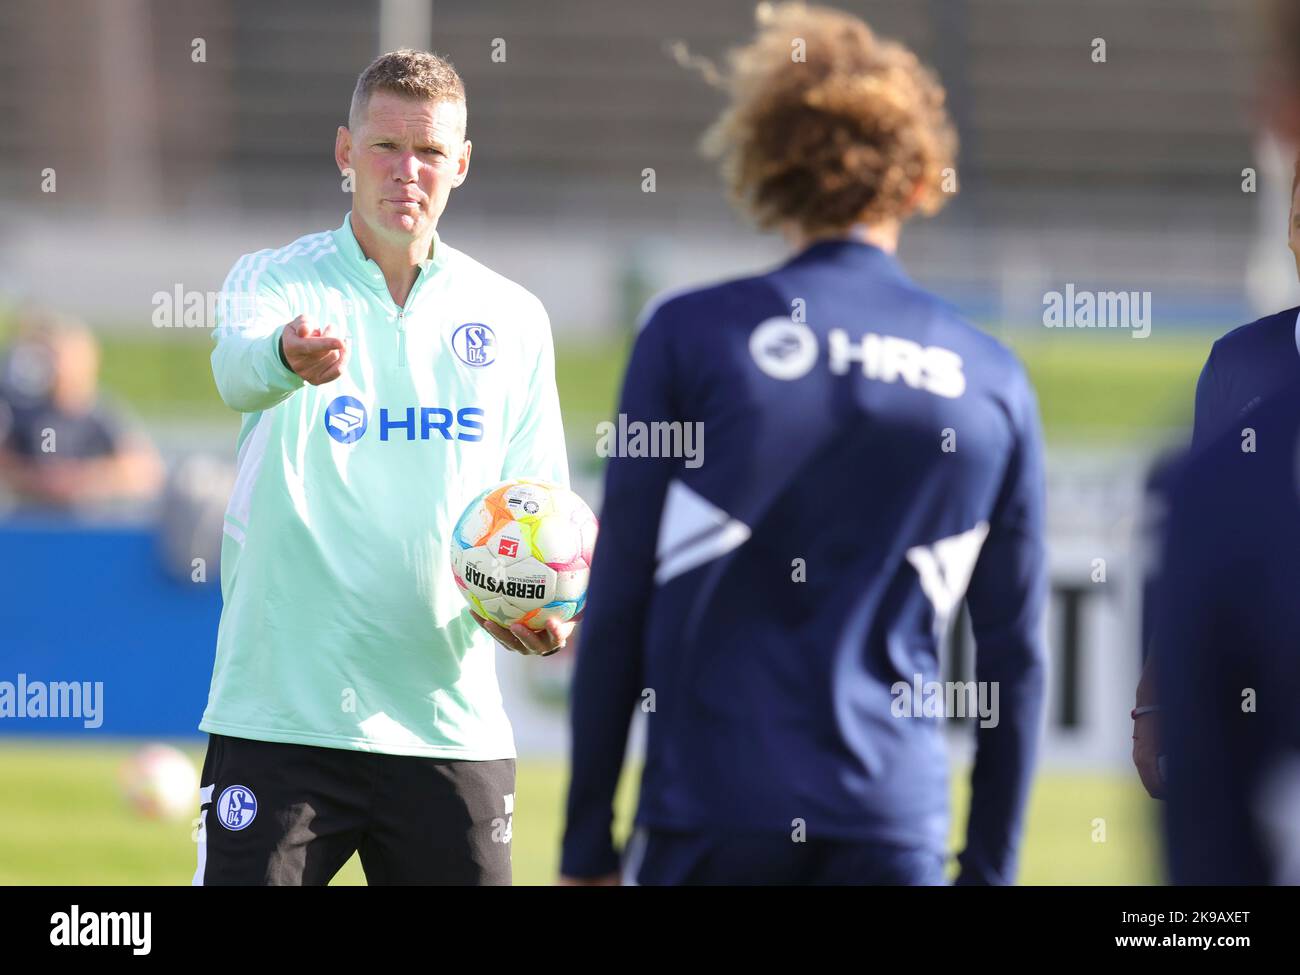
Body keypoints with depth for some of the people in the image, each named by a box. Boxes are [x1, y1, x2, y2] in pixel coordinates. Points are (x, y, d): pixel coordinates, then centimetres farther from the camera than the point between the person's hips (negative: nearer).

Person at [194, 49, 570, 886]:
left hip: (449, 718, 3)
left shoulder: (513, 317, 10)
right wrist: (288, 354, -48)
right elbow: (240, 366, -23)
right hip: (279, 715, -3)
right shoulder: (275, 280, 1)